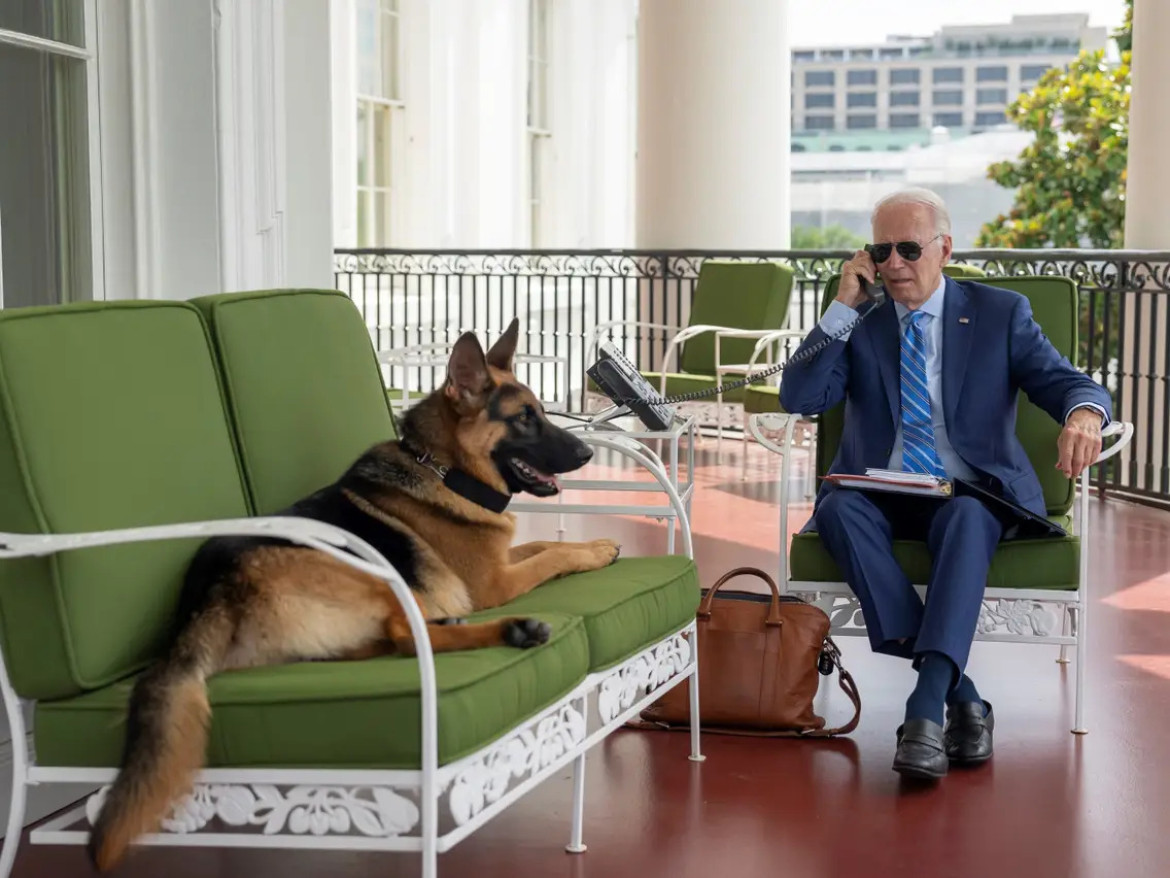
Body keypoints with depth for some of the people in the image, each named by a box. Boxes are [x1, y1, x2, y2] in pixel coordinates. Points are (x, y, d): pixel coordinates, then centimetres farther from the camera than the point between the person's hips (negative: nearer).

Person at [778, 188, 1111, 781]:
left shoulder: (1001, 313, 8)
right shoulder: (855, 322, 11)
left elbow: (1068, 383, -3)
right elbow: (799, 399, -1)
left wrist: (1083, 413, -28)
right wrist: (843, 307, -5)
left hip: (969, 494, -1)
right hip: (879, 496, 2)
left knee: (966, 518, -37)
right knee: (838, 508, -33)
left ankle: (926, 708, -43)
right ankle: (961, 695, -34)